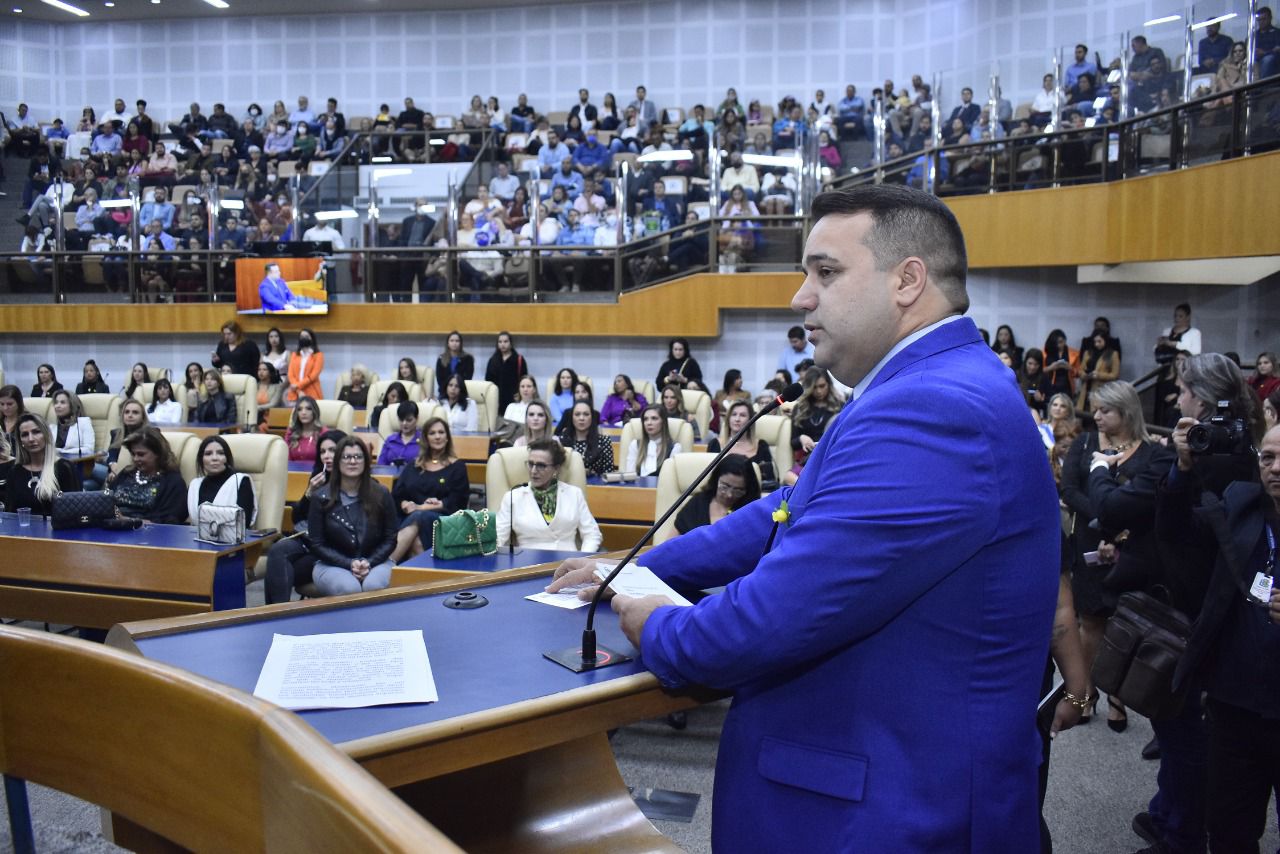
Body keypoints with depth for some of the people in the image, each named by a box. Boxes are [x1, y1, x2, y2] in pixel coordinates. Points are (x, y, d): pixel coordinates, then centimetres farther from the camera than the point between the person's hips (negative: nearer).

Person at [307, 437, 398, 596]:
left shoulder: (381, 494, 0)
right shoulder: (322, 497, -3)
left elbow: (390, 539, 5)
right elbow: (317, 544, -2)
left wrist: (369, 563, -13)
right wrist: (349, 564, -15)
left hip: (374, 561, 1)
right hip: (332, 564, -1)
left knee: (374, 587, -33)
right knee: (350, 589, -34)